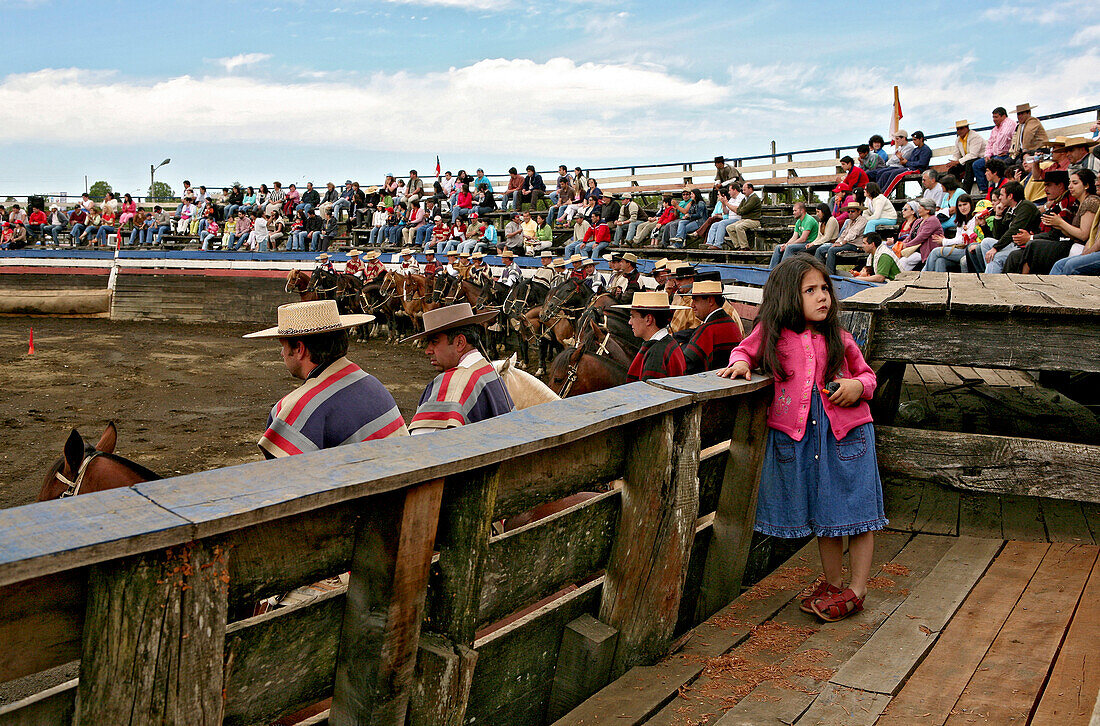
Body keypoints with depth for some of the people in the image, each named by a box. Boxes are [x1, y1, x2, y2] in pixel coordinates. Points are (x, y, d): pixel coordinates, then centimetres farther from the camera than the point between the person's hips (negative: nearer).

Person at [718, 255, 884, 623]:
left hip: (846, 429, -1)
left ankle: (856, 589, 16)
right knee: (822, 513, 15)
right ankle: (833, 582, 31)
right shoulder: (771, 333, -2)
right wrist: (740, 362, -5)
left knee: (855, 509, 3)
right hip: (796, 434, 1)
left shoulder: (838, 338, -1)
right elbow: (746, 349, 17)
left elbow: (866, 374, 10)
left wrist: (858, 387, -11)